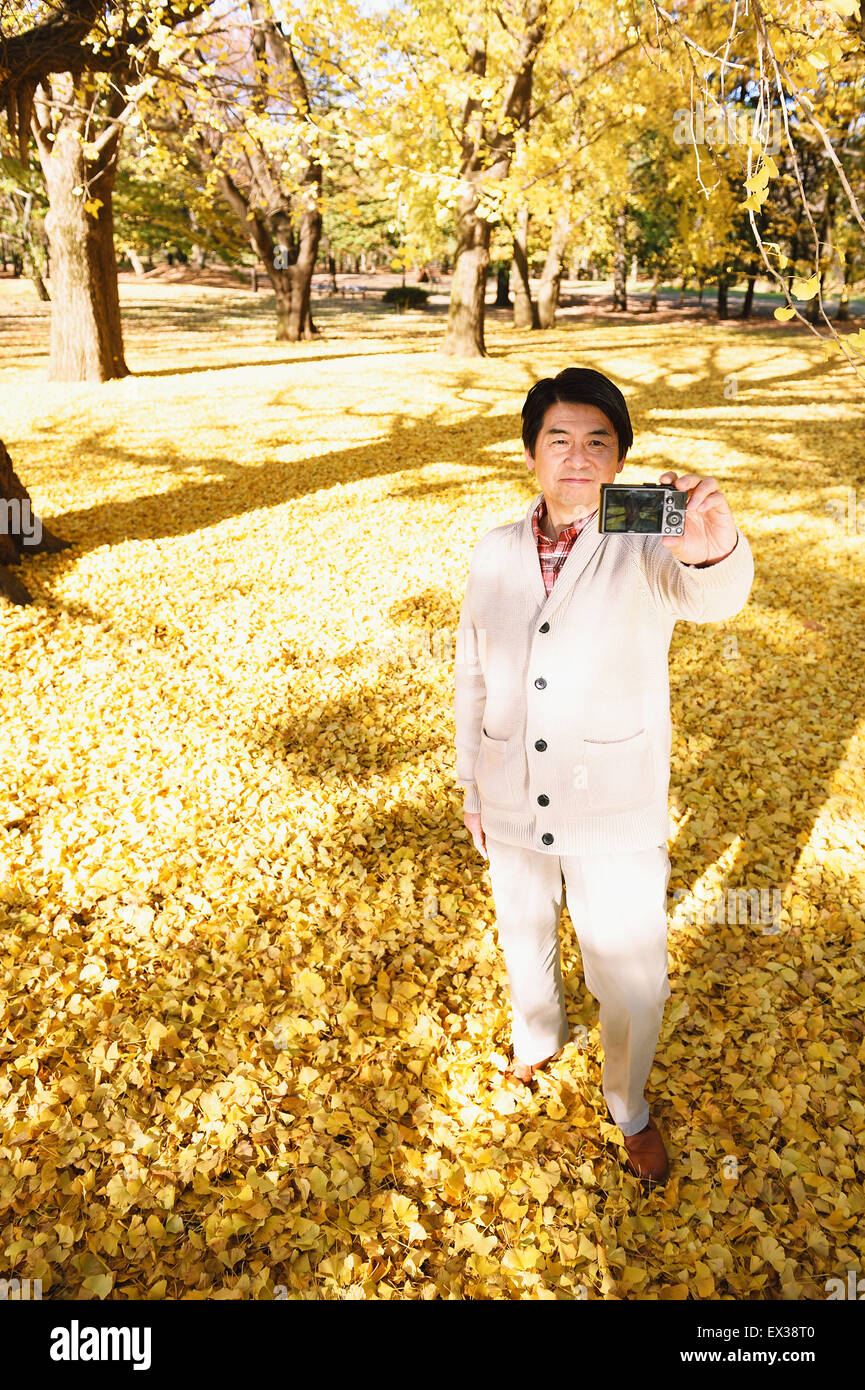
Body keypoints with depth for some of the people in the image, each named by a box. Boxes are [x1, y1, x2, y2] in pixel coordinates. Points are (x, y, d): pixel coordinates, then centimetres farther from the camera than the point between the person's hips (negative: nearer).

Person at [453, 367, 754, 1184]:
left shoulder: (644, 548, -13)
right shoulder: (494, 555, -2)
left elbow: (708, 596, -36)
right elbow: (471, 677, 6)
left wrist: (716, 551, -60)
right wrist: (470, 788, 10)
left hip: (617, 820, -3)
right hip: (513, 812, 3)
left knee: (631, 977, 11)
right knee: (524, 941, 26)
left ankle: (629, 1108, 42)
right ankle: (536, 1040, 58)